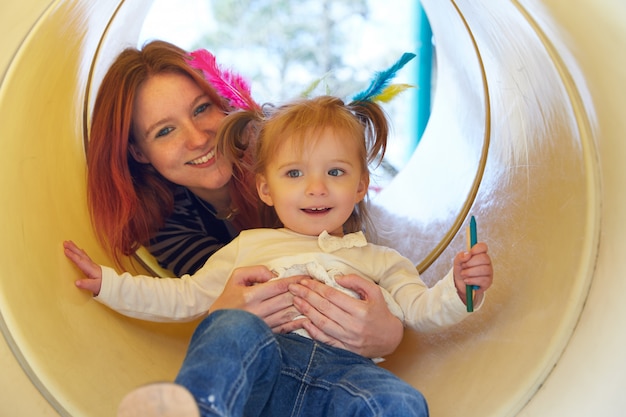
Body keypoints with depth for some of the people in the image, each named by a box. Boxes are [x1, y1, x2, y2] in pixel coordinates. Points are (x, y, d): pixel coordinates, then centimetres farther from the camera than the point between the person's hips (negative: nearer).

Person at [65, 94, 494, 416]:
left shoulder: (378, 260, 31)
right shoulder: (249, 247, 30)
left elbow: (421, 310, 19)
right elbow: (185, 298, 29)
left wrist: (458, 289, -3)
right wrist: (108, 283, 21)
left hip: (344, 369, 1)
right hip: (253, 369, 0)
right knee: (238, 328, -35)